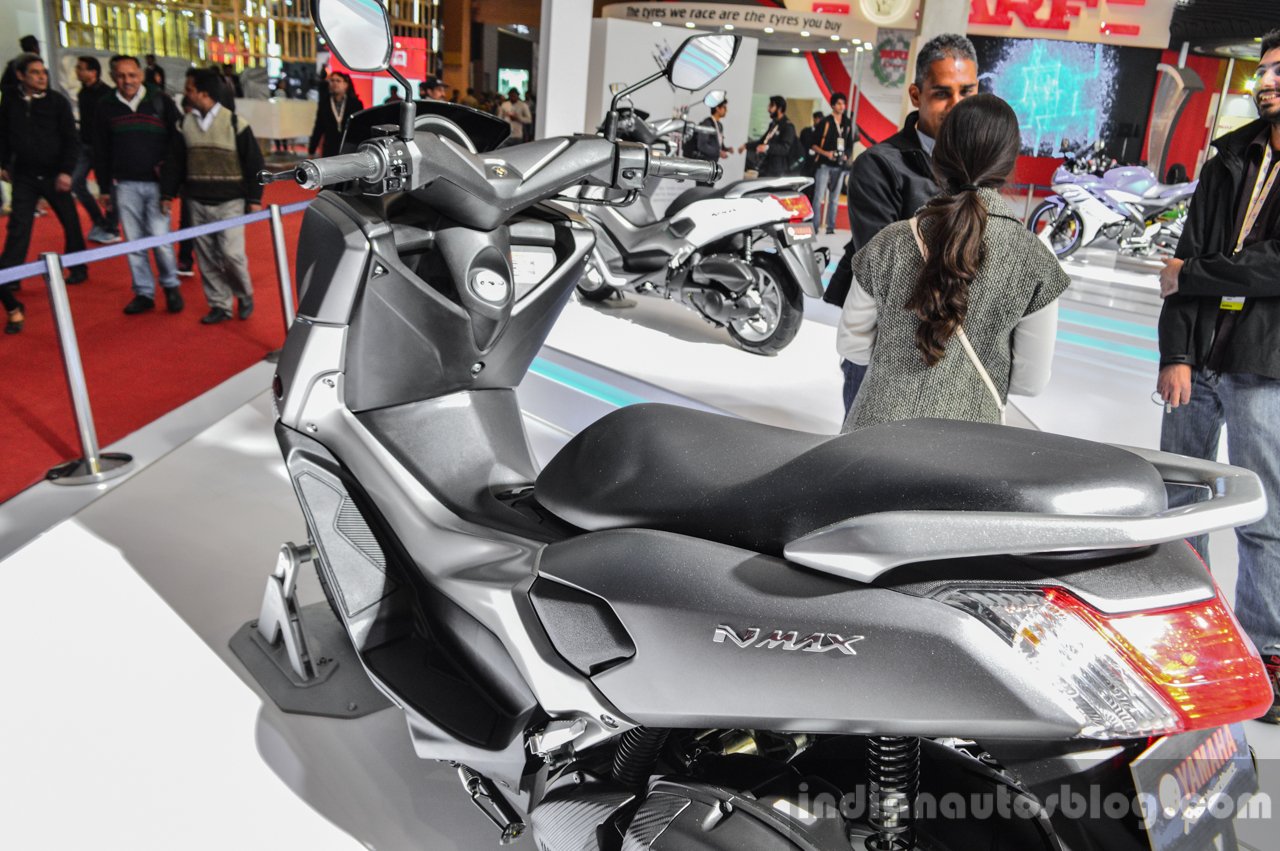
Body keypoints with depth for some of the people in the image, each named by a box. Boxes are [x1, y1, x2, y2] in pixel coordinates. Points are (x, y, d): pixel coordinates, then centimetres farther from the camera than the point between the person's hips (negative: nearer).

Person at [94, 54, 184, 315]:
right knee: (133, 242, 5)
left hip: (156, 183, -3)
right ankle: (143, 293, 14)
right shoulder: (106, 108, 9)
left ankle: (170, 286, 14)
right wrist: (104, 188, 10)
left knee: (160, 239, -7)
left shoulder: (160, 102, 2)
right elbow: (101, 152, 12)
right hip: (124, 185, 3)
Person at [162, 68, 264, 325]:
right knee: (207, 257, 4)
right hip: (198, 203, 4)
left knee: (231, 253, -11)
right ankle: (220, 305, 15)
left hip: (230, 202, -4)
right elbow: (175, 162, 13)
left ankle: (244, 295, 14)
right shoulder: (185, 124, 6)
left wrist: (255, 198, -5)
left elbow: (253, 163, -3)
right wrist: (168, 194, 10)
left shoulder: (235, 123, -6)